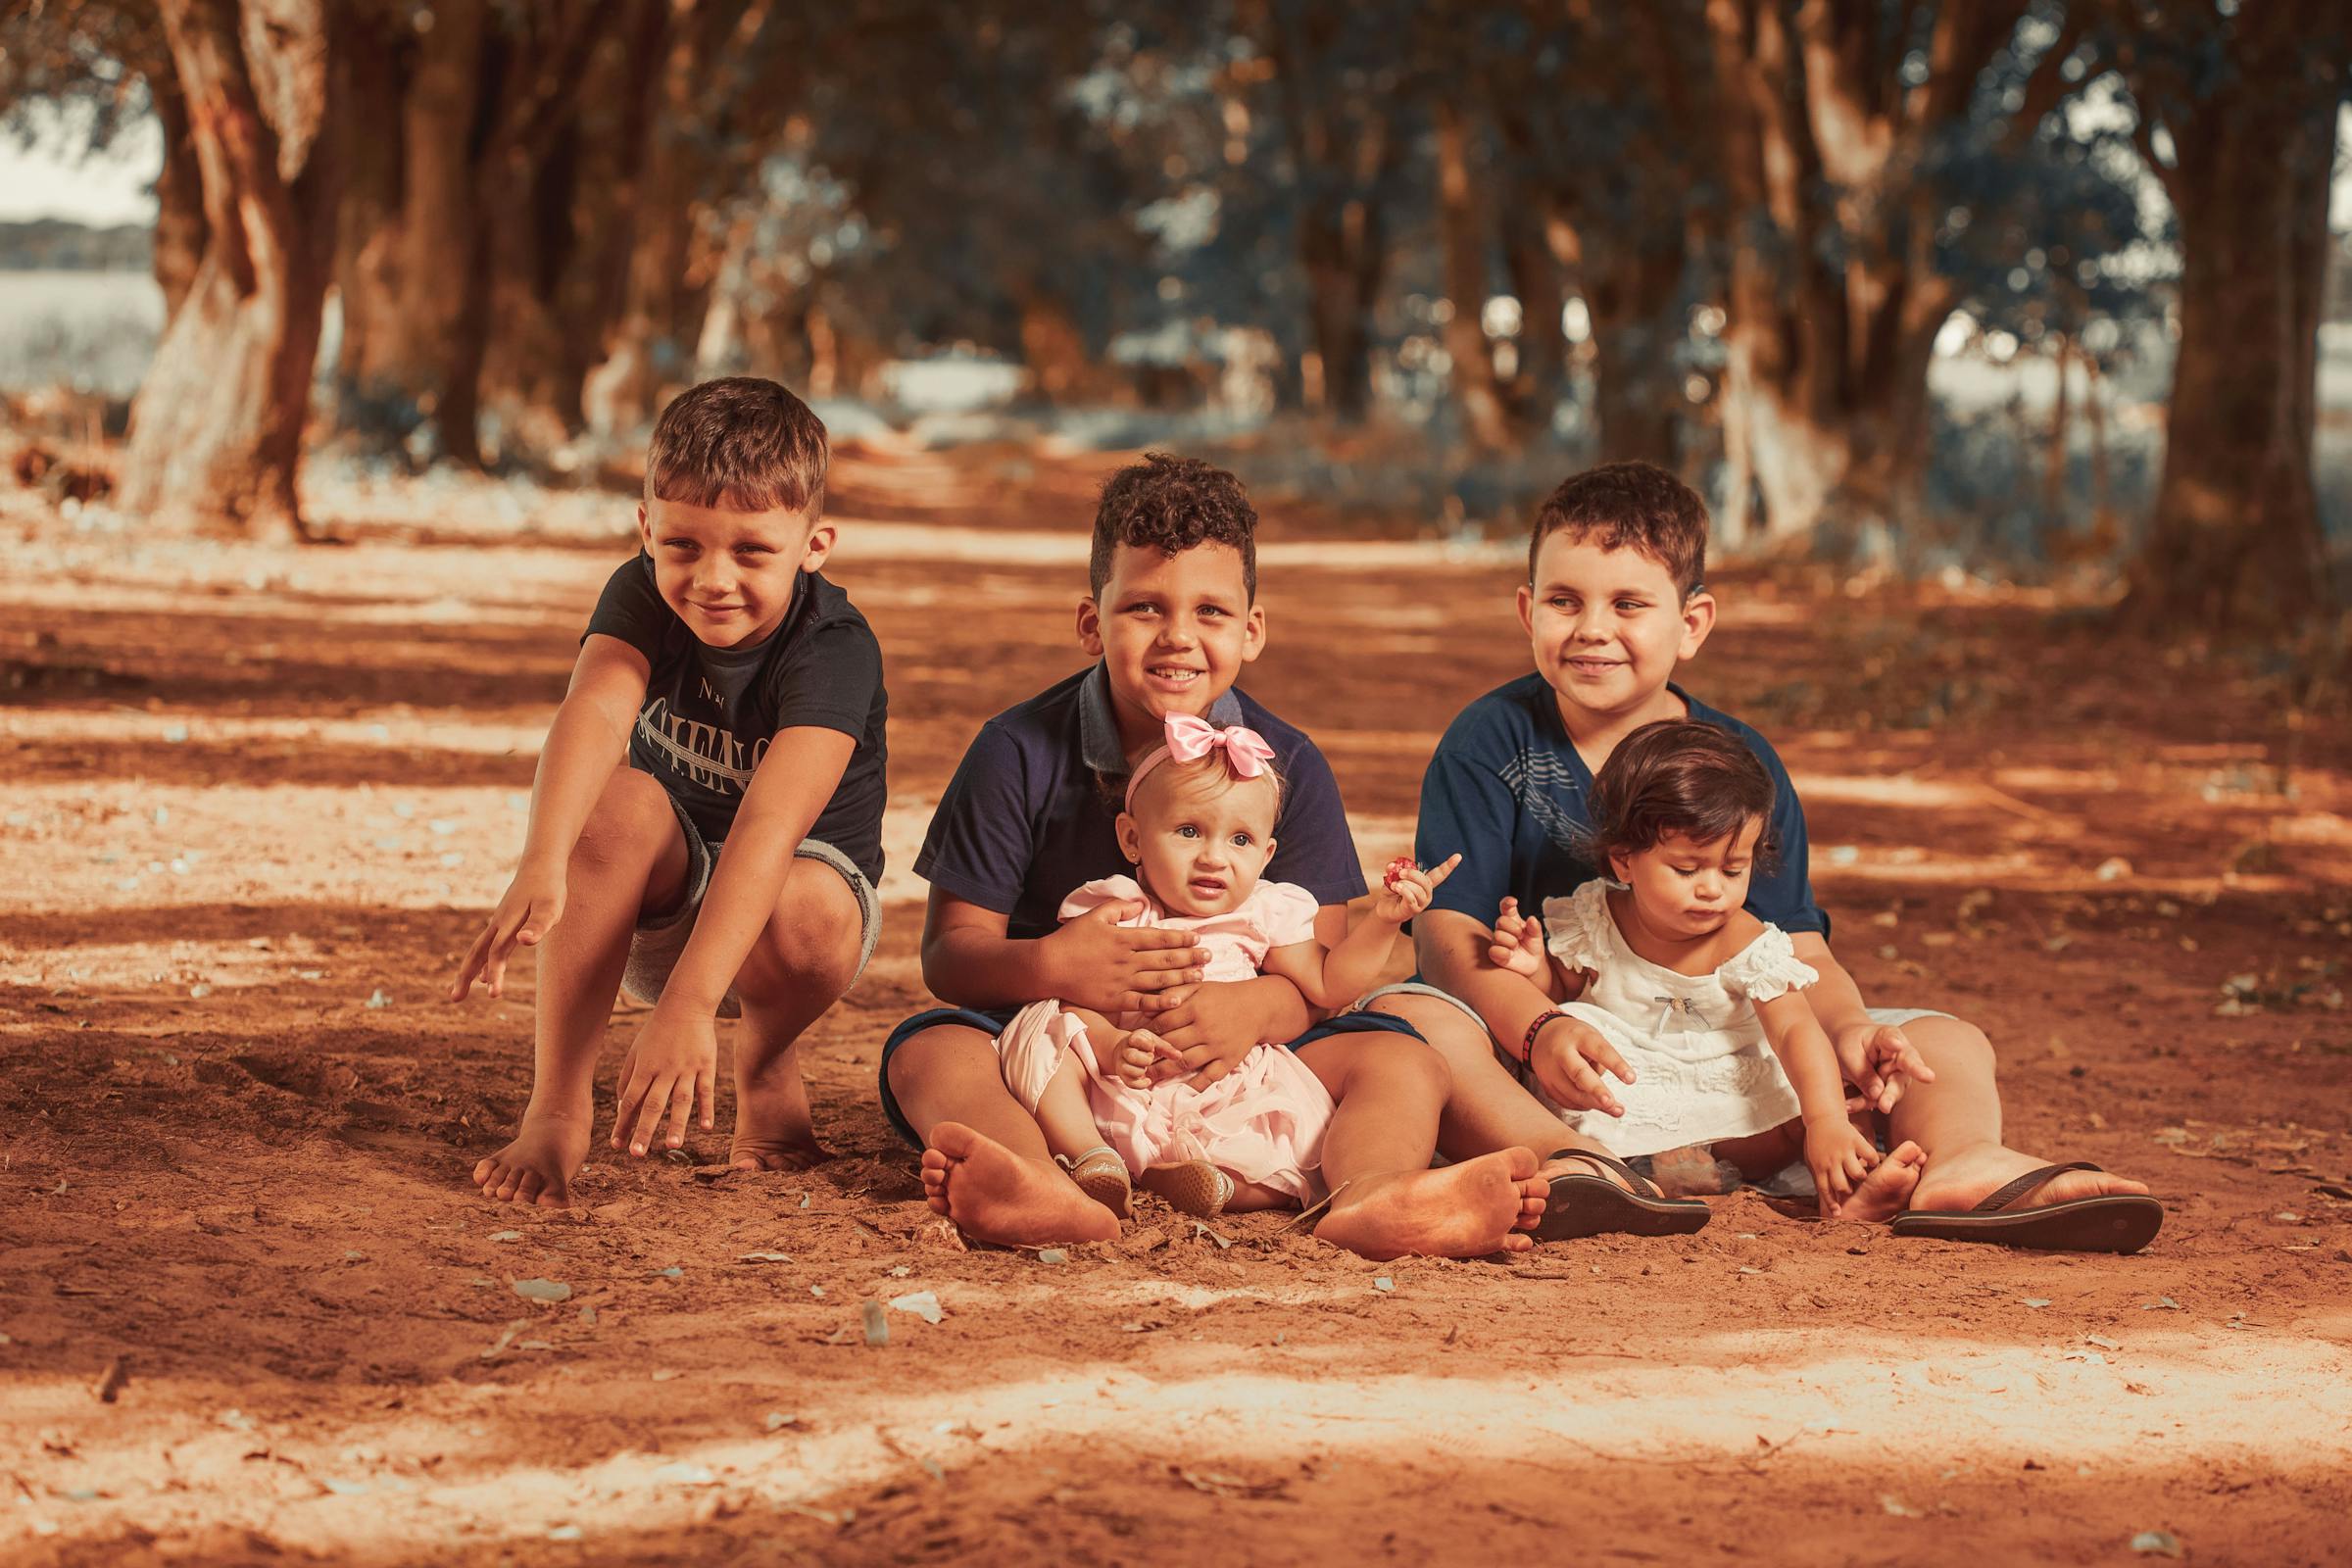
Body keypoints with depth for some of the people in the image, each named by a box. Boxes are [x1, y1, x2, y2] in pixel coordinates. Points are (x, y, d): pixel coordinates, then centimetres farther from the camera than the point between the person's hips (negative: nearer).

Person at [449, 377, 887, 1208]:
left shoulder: (836, 649, -27)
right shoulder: (642, 598, -16)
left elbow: (771, 824, -41)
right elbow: (594, 713, -37)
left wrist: (688, 1003, -53)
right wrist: (542, 865, -58)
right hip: (662, 899, 2)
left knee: (806, 913, -38)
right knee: (617, 800, -31)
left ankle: (766, 1063, -2)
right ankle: (556, 1106, -26)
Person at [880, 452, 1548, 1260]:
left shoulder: (1289, 765, 1)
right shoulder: (1021, 752, -4)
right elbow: (950, 950, -6)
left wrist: (1255, 1007, -29)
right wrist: (1048, 968, -29)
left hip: (1232, 1070, 1)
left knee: (1400, 1058, -22)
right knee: (927, 1048, -30)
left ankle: (1370, 1194, -56)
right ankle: (1045, 1190, -62)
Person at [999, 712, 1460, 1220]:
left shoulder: (1264, 914, 7)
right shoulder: (1111, 911, -2)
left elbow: (1326, 985, 7)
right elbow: (1078, 1002, -11)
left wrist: (1382, 920, -4)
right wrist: (1110, 1045, -33)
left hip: (1225, 1113, 1)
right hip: (1115, 1111, -1)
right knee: (1043, 1039, -23)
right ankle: (1092, 1158, -34)